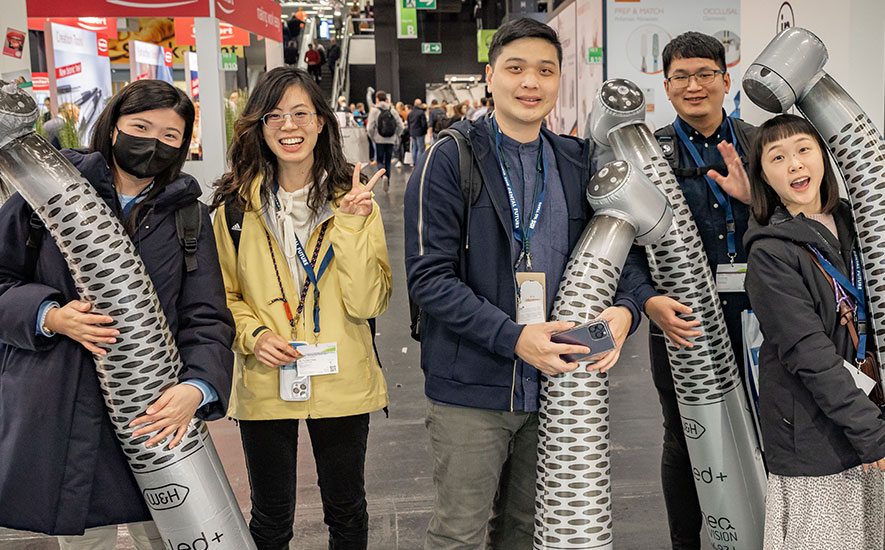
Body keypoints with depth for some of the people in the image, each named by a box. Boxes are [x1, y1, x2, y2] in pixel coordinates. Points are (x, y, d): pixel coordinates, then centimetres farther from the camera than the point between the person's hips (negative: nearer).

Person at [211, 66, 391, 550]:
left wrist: (350, 226, -20)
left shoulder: (352, 199, -2)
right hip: (264, 385, 0)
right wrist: (252, 334, -12)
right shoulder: (235, 206, -2)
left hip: (341, 382, 0)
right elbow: (224, 296, 7)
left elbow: (369, 303, -12)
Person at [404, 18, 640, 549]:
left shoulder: (578, 162, 8)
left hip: (553, 382, 5)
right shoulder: (450, 159, -7)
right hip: (470, 388, -4)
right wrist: (513, 337, -23)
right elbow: (429, 277, -14)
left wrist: (623, 308, -10)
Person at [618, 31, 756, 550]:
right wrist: (650, 300, -23)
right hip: (682, 319, -2)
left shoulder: (757, 144, 6)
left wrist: (755, 198, -14)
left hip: (753, 316, 2)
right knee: (684, 439, 9)